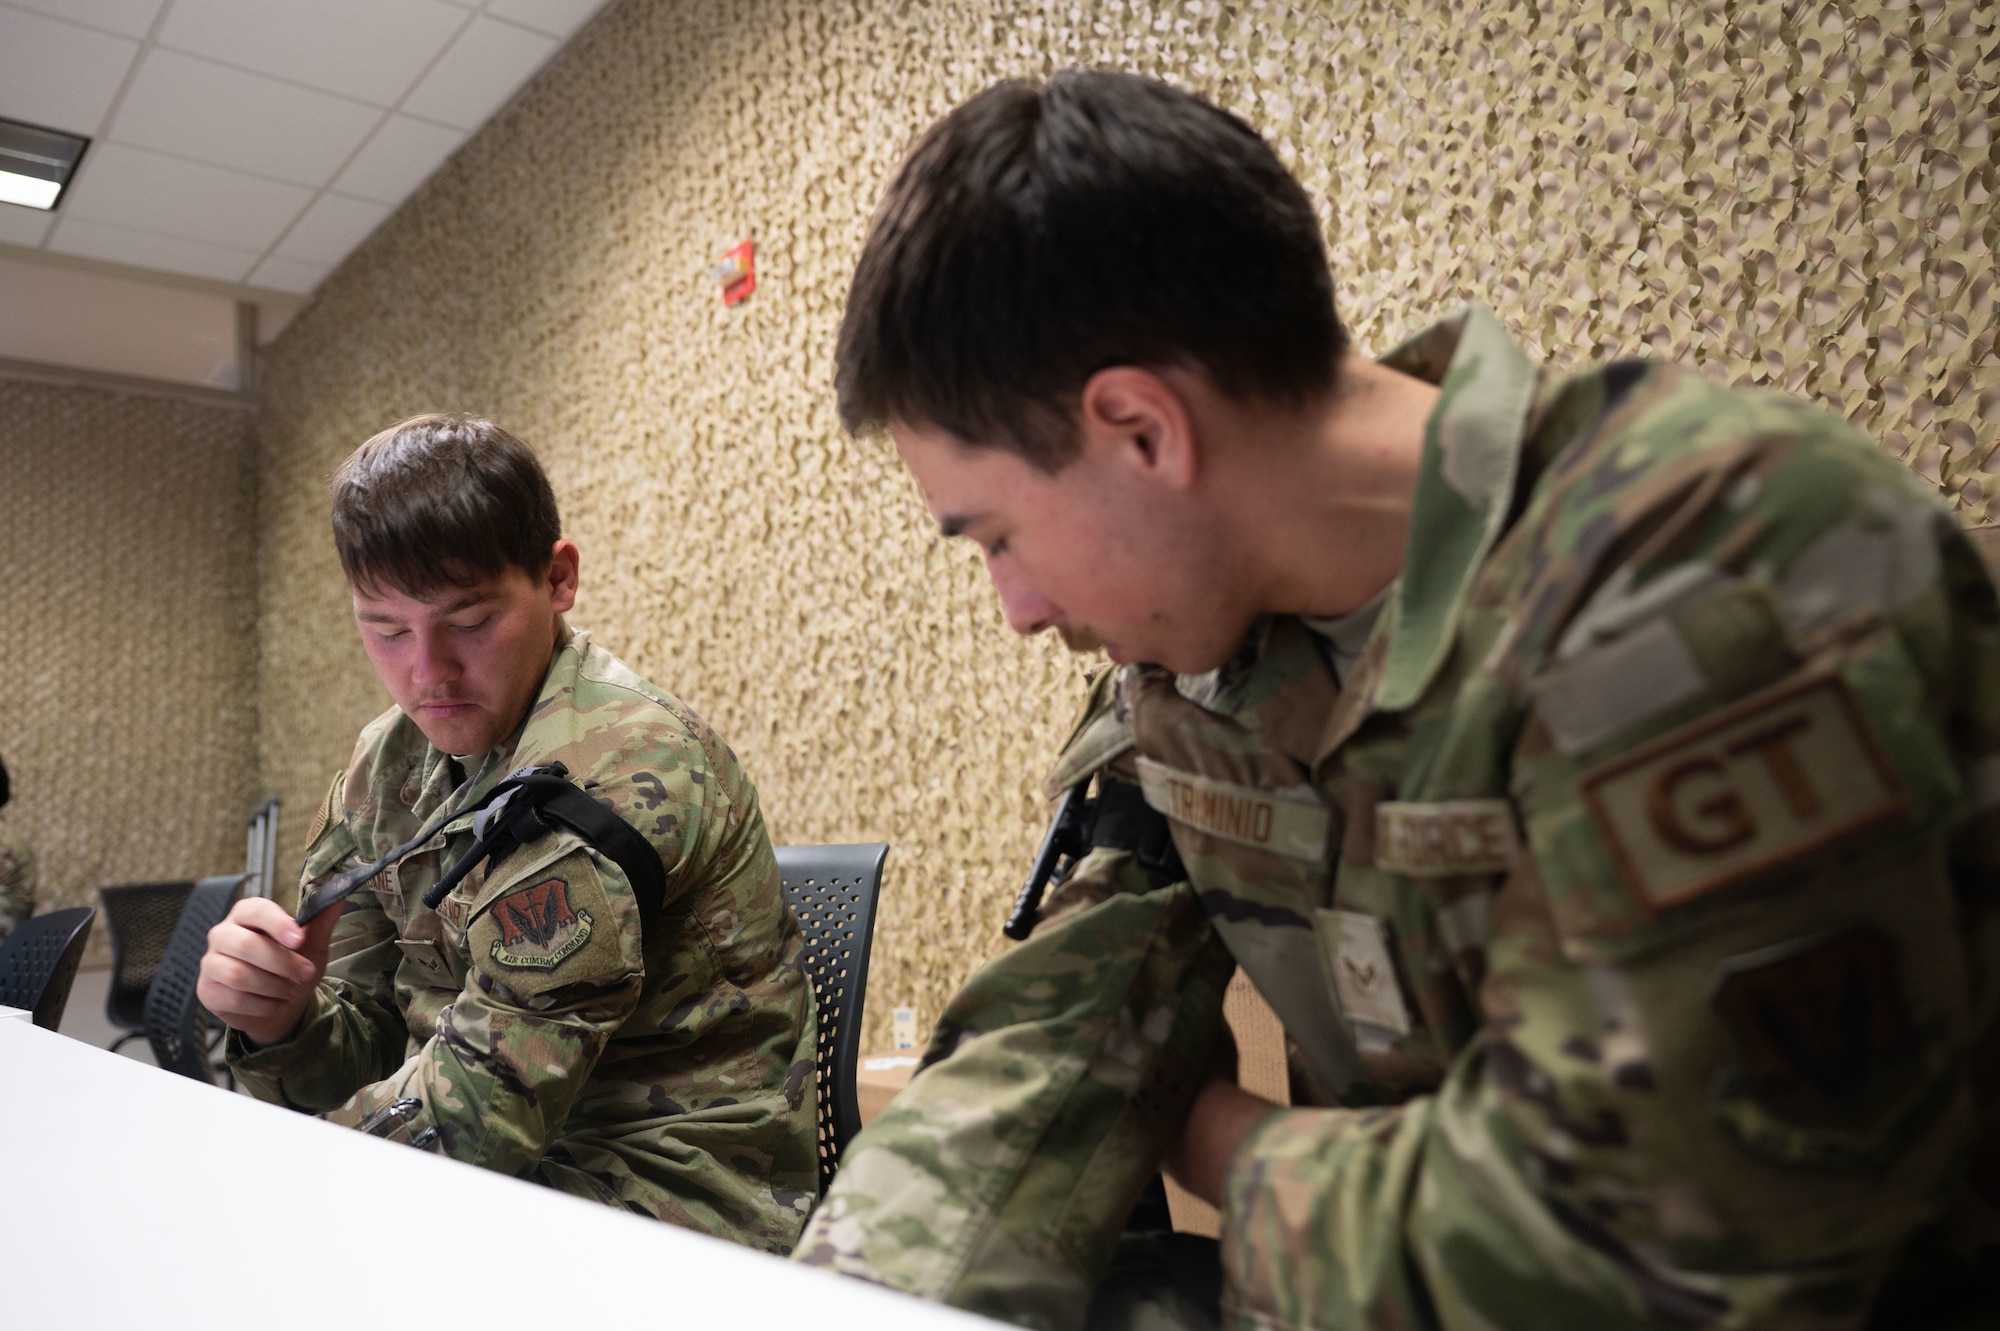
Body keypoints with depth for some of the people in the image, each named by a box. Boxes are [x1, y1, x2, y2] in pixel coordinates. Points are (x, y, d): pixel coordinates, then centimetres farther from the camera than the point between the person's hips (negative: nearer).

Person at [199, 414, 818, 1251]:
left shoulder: (611, 769, -22)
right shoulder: (387, 765, 5)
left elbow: (478, 1111, -23)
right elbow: (364, 1055, 6)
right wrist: (279, 1019, -14)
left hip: (664, 1205, -7)